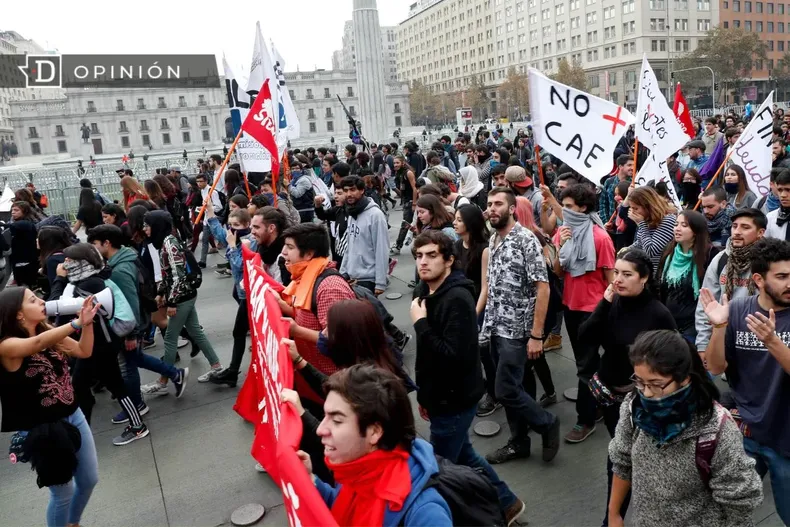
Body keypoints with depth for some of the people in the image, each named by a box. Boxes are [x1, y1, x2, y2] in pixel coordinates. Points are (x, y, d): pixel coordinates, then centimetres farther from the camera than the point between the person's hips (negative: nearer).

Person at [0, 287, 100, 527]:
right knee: (63, 492, 6)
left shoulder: (49, 332, 2)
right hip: (42, 429, -7)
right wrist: (77, 322, -45)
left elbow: (84, 351, 2)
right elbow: (38, 343, -39)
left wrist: (87, 322, -13)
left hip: (73, 416, 7)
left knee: (89, 480, 18)